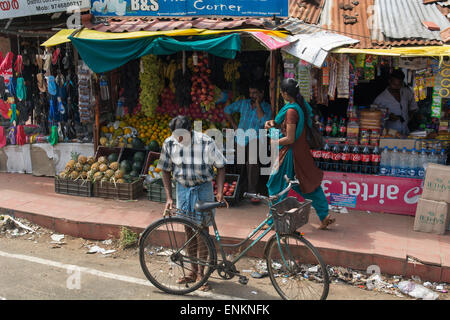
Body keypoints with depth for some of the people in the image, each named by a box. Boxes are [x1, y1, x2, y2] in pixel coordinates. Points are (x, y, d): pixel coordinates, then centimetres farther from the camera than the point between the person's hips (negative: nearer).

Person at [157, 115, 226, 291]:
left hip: (203, 188, -3)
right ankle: (193, 271, 23)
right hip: (183, 188, 3)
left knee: (202, 230, -2)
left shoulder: (206, 142, -20)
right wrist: (169, 198, -5)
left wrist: (220, 191, -18)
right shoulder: (169, 143, -10)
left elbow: (220, 166, -8)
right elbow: (165, 171, 1)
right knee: (189, 231, 10)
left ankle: (201, 272, 11)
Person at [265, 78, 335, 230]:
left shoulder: (291, 110, -22)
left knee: (276, 186, 5)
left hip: (290, 153, -9)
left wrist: (275, 142, -8)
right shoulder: (302, 105, 6)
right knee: (308, 183, 17)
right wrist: (274, 123, 6)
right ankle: (324, 216, 20)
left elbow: (290, 139, -23)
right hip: (302, 151, 9)